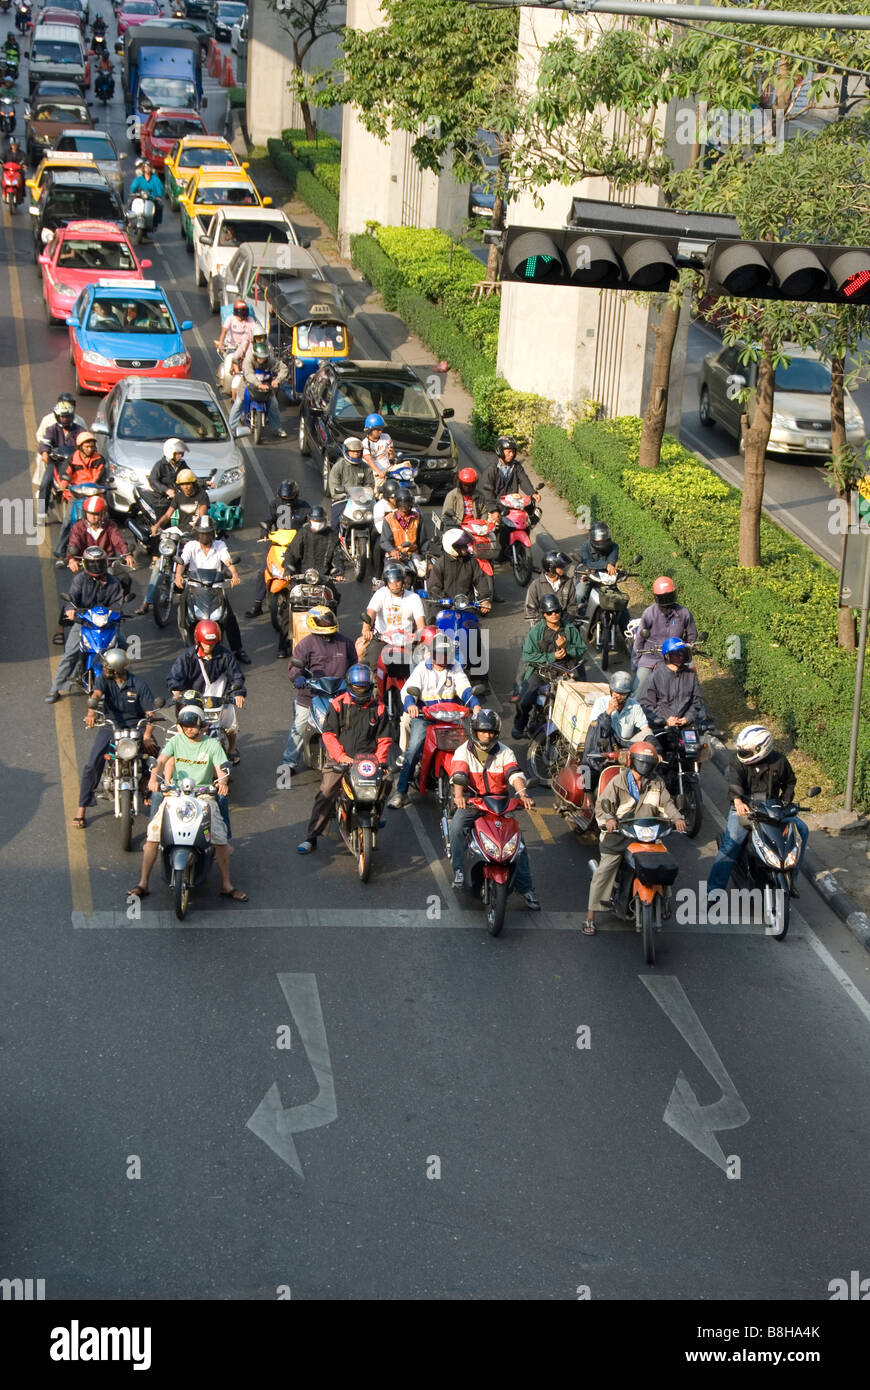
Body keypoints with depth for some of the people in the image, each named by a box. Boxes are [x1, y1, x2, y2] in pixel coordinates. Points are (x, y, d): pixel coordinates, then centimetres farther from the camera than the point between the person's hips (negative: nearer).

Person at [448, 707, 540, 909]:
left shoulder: (505, 752, 5)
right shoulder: (464, 751, 0)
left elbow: (514, 774, -12)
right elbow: (459, 774, -18)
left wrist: (523, 794, -32)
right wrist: (458, 795, -39)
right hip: (471, 802, -1)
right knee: (456, 826, -32)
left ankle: (525, 888, -4)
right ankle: (458, 869, -20)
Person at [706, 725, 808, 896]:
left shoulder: (779, 761, 5)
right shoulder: (737, 760, -4)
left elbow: (790, 781, 21)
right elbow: (734, 780, -21)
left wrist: (785, 802, 6)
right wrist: (737, 801, -40)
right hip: (744, 807, -3)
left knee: (801, 829, -10)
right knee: (730, 845, -23)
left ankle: (790, 878, 4)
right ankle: (713, 891, -22)